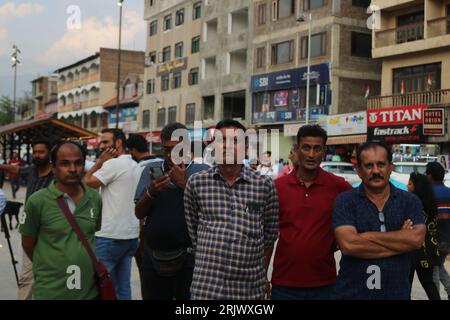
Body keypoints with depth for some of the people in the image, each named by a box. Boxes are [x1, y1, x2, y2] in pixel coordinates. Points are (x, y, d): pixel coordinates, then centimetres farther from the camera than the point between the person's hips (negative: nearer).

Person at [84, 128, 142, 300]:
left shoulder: (113, 164, -12)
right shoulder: (138, 168, 16)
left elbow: (87, 182, -9)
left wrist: (100, 161, -2)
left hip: (110, 236, -9)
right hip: (131, 235, 9)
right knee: (123, 286, 11)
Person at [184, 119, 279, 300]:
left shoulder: (265, 185, 1)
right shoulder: (196, 182, 1)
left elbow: (270, 235, 10)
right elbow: (192, 230, 11)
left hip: (252, 287, 1)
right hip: (207, 285, -1)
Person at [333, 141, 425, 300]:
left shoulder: (410, 201, 2)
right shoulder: (345, 201, -4)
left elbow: (416, 239, -14)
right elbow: (348, 245, -18)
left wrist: (367, 236, -15)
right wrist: (400, 240, -13)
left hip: (397, 292, 2)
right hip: (352, 292, -2)